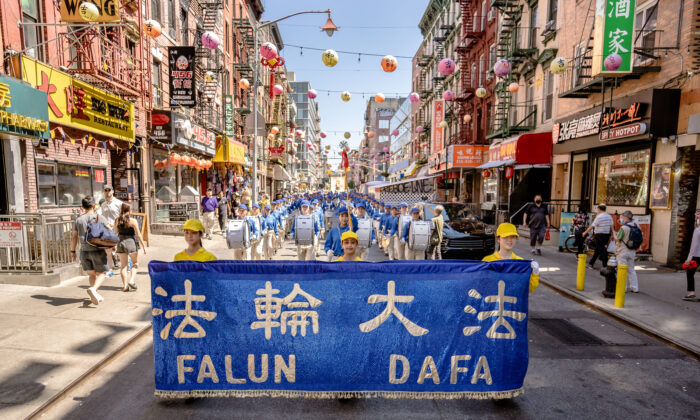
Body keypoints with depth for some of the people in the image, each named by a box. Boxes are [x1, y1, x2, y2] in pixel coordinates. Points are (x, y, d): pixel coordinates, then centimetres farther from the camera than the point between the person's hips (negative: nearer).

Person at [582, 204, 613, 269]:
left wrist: (585, 232, -6)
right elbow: (611, 227, 9)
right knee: (597, 249, 16)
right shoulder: (609, 216, 6)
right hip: (607, 235, 7)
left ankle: (605, 266, -2)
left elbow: (592, 226, -15)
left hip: (599, 235, -7)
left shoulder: (599, 217, -14)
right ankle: (591, 263, 25)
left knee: (602, 251, -2)